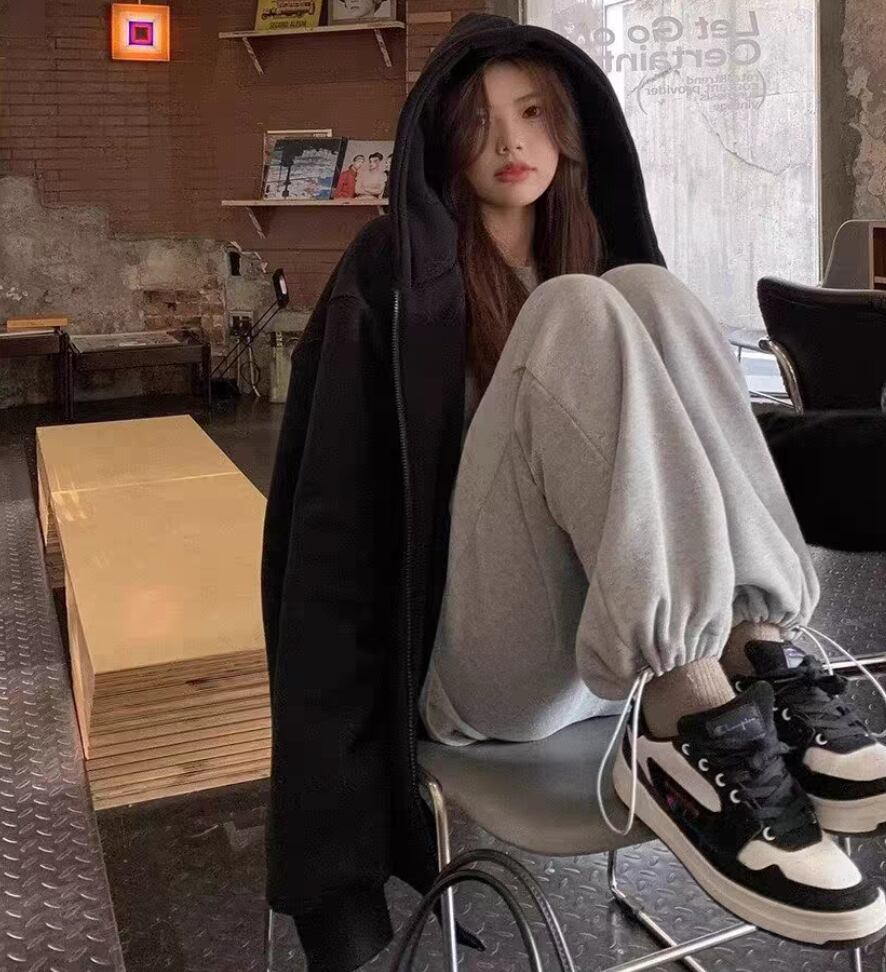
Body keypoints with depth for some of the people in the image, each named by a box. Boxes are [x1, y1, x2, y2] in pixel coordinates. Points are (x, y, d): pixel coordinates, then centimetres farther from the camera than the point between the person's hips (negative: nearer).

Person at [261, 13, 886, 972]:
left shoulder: (599, 258, 17)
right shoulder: (394, 269, -1)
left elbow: (652, 424, 19)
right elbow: (338, 492, -6)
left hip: (619, 638, 5)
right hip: (477, 658, -4)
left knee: (646, 294, -14)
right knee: (576, 316, -25)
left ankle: (755, 655, -26)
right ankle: (696, 728, -34)